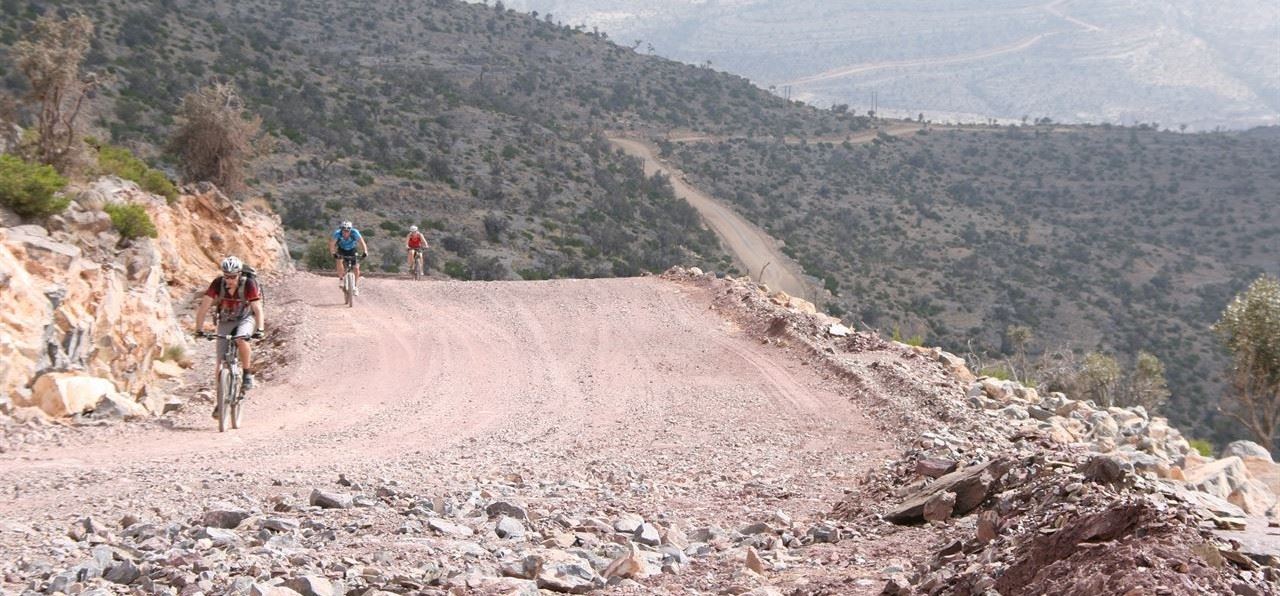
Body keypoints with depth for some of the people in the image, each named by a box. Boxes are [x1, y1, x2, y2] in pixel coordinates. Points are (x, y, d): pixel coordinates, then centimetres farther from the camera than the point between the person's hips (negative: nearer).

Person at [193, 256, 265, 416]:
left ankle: (248, 374, -17)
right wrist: (199, 329, -26)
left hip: (245, 319, -2)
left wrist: (260, 329, -42)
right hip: (225, 321, 2)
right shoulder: (217, 283, -20)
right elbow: (204, 306, -19)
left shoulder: (249, 284, -24)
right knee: (221, 362, -4)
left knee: (241, 339, -37)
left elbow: (258, 309, -29)